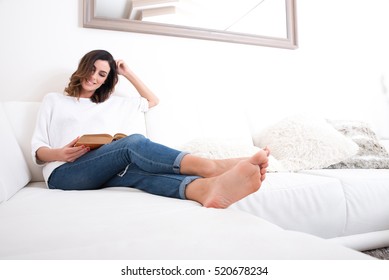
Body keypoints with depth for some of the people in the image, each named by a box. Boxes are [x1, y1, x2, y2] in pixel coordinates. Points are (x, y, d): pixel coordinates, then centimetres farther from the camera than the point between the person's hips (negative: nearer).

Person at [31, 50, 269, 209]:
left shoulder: (112, 103, 26)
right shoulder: (54, 100, 20)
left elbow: (153, 101, 31)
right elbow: (38, 152, 12)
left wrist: (128, 73, 27)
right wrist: (60, 153, -12)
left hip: (103, 172, 3)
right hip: (63, 173, -2)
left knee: (134, 169, -36)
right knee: (134, 143, -33)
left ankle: (209, 187, -67)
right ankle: (213, 167, -51)